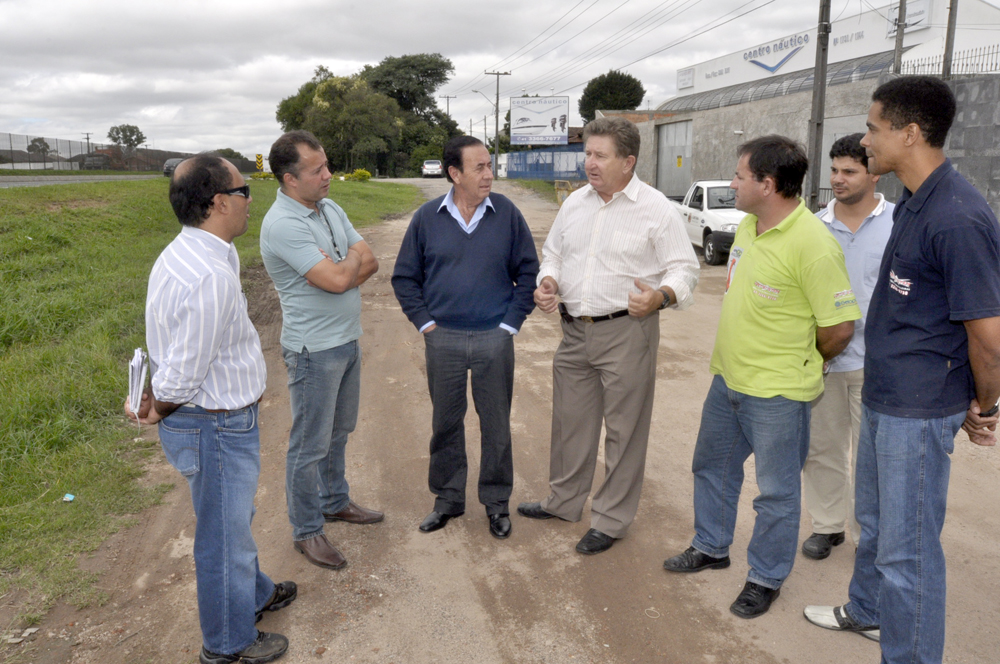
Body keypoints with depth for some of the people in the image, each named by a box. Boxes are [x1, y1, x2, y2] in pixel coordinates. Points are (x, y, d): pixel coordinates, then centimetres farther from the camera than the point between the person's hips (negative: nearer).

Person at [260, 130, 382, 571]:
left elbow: (370, 264, 4)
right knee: (310, 444, 3)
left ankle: (335, 502, 40)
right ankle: (306, 531, 18)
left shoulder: (331, 209, 7)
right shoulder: (283, 225, -22)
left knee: (339, 430, 22)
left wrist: (341, 268, -16)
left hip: (348, 340, 9)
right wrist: (353, 257, -5)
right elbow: (338, 279, -26)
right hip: (314, 349, -9)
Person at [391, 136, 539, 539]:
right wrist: (424, 322, 0)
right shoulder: (427, 218, 0)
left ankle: (496, 502, 26)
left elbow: (528, 272, 4)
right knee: (445, 424, 12)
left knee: (496, 425, 9)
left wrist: (511, 322, -2)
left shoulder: (507, 214, -2)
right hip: (443, 340, 1)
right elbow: (404, 277, 8)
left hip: (494, 339, -1)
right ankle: (448, 499, 29)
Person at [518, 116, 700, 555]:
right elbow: (553, 252, 20)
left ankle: (611, 519, 19)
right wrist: (547, 282, -1)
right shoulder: (575, 202, 10)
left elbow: (684, 269, -9)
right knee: (570, 420, 17)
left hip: (626, 332, -6)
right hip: (574, 330, 6)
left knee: (624, 428, 4)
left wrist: (660, 296, -29)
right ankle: (564, 500, 36)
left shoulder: (656, 209, -8)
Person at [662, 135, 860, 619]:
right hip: (727, 378, 9)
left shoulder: (812, 244, -23)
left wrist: (798, 363, -3)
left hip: (777, 392, -9)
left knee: (776, 491, 9)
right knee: (712, 467, 23)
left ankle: (766, 578, 28)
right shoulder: (747, 226, 4)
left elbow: (839, 327, -19)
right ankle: (711, 548, 43)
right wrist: (734, 358, 14)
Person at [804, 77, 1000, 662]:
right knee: (875, 521, 27)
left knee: (907, 548, 3)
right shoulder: (914, 203, 8)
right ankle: (867, 611, 49)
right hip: (882, 396, 10)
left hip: (918, 413, -10)